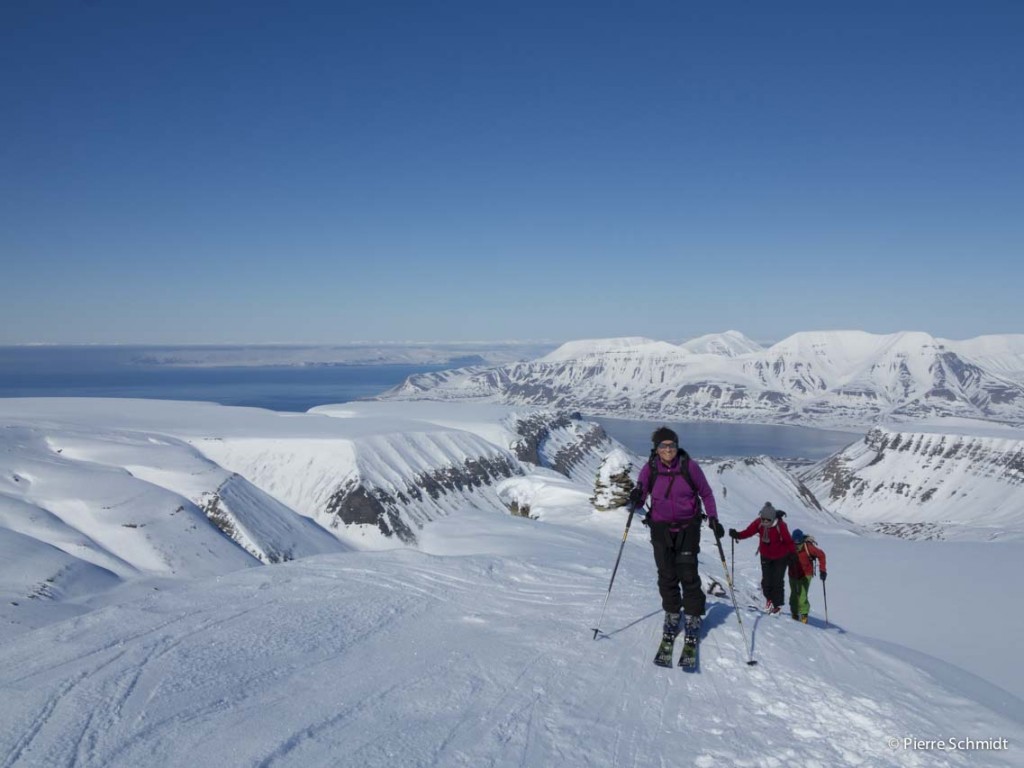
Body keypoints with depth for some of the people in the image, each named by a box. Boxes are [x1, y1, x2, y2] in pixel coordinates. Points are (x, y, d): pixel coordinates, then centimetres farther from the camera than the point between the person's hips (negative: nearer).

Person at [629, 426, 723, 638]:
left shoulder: (690, 466, -9)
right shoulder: (650, 469, -6)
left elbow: (706, 493, 3)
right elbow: (639, 502, -3)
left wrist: (713, 519, -3)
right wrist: (635, 499, -26)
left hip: (687, 527, -1)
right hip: (661, 528, 2)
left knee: (688, 573, -4)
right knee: (667, 574, 7)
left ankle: (693, 615, 14)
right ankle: (672, 613, 26)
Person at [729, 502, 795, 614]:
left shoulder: (780, 525, -29)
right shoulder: (759, 522, -20)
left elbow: (789, 541, -23)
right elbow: (748, 531, -21)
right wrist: (737, 535, -38)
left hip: (780, 557, -3)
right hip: (766, 556, 3)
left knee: (777, 581, -1)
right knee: (766, 580, 3)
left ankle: (777, 604, 19)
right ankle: (769, 598, 33)